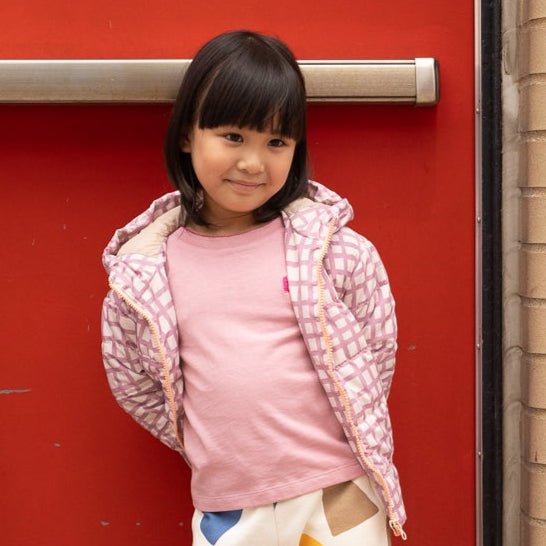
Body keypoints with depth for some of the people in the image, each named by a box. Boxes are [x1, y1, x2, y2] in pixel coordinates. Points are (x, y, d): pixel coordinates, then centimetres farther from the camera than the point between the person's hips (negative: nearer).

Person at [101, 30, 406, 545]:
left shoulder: (332, 250, -8)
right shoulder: (143, 273, -4)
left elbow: (377, 352, 3)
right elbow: (133, 383, 8)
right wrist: (211, 449, 7)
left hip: (338, 501, -1)